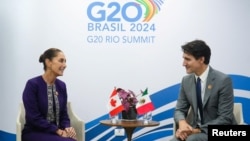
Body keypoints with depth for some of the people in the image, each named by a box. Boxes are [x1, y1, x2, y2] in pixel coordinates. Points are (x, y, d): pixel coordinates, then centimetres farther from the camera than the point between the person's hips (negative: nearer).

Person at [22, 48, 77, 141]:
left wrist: (67, 128, -12)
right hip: (34, 133, -5)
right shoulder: (32, 84, -12)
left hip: (56, 133, 6)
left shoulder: (61, 85, 7)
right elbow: (34, 118, -16)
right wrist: (58, 131, -19)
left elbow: (64, 114, 9)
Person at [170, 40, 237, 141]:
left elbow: (225, 118, -15)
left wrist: (198, 130, -22)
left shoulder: (223, 80, -14)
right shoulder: (186, 81, 2)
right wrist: (182, 122, -17)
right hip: (195, 129, 5)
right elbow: (179, 110, 7)